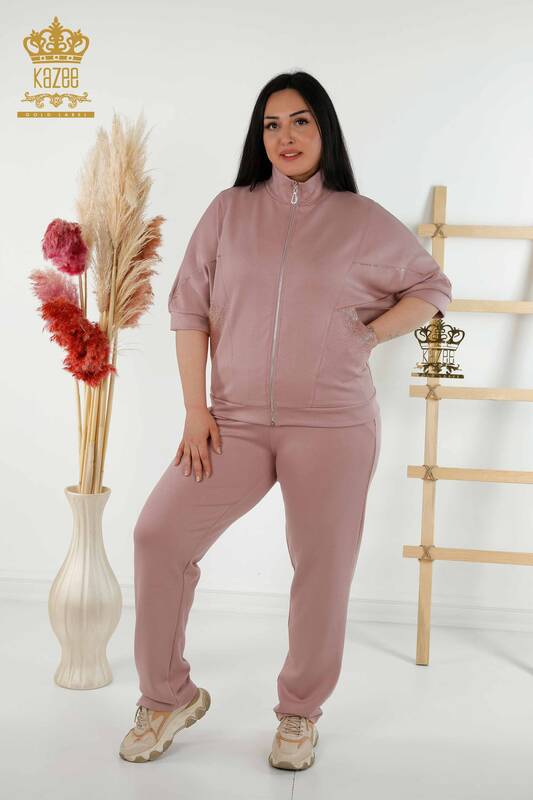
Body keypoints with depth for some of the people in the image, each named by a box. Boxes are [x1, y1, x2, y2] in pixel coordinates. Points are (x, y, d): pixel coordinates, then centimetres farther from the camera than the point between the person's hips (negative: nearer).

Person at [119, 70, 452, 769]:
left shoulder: (363, 220, 4)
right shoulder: (229, 211, 7)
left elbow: (433, 288, 14)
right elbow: (190, 307, 6)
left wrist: (368, 334, -2)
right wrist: (196, 410, -1)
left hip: (333, 427, -1)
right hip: (237, 421, 2)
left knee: (322, 567, 4)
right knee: (158, 533, -8)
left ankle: (301, 713, 26)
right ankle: (168, 697, 12)